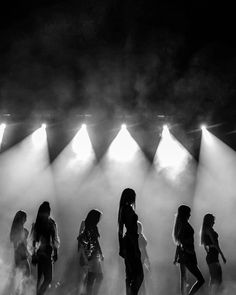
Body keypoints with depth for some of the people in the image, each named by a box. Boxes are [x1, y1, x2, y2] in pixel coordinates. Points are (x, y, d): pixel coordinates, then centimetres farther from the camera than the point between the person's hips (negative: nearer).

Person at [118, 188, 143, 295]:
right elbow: (131, 229, -19)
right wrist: (136, 248, -18)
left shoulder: (123, 209, 14)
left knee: (129, 274, 14)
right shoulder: (129, 209, -14)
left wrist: (121, 247, 22)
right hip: (131, 242, -10)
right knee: (139, 275, -9)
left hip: (126, 242, 10)